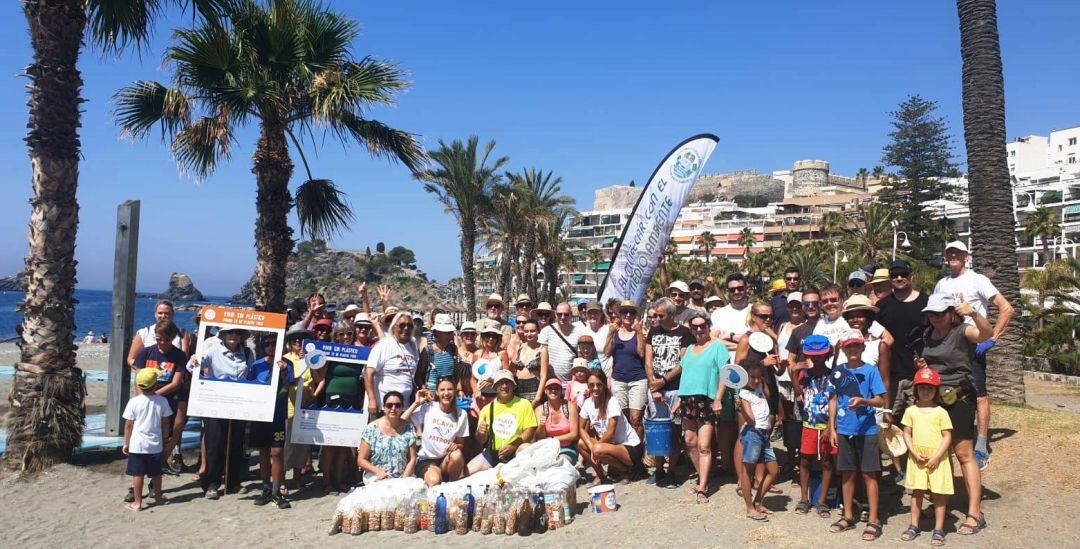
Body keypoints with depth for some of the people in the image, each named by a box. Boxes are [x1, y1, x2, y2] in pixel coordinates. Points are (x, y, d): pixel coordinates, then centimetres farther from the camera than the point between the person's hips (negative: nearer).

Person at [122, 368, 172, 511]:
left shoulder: (134, 402, -11)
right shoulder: (162, 401, -4)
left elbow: (128, 424, -6)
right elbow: (165, 423, 3)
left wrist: (126, 443, 5)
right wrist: (163, 440, 17)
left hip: (137, 445, -3)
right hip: (156, 444, 3)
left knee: (137, 474, 4)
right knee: (156, 473, 16)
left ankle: (137, 503, 8)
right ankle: (158, 497, 28)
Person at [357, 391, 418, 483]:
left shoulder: (408, 428, 7)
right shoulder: (371, 429, 0)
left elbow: (412, 459, 8)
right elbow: (361, 460, 3)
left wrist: (404, 478, -8)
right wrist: (378, 471, -13)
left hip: (402, 478, 2)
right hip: (376, 478, -2)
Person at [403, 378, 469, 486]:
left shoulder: (461, 415, 3)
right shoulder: (427, 408, -4)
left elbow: (461, 445, 8)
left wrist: (456, 446, -15)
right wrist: (416, 403, -12)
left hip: (447, 459, 4)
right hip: (426, 459, -3)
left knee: (456, 455, -32)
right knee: (434, 480, -36)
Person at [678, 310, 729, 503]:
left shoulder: (717, 346, -1)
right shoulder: (689, 349, 18)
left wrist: (718, 399, -13)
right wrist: (680, 398, 16)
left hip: (706, 401, -6)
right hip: (687, 399, 6)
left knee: (704, 446, -8)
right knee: (690, 442, 10)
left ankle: (702, 489, -7)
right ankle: (702, 478, 25)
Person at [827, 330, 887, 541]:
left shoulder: (870, 370, -4)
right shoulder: (838, 371, 6)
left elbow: (881, 400, -6)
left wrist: (862, 400, -25)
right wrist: (832, 428, 7)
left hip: (866, 430, -3)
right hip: (844, 430, 4)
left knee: (869, 474, 1)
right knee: (847, 473, 12)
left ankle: (873, 520, 9)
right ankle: (848, 516, 24)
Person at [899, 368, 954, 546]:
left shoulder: (941, 412, -3)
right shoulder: (911, 411, 4)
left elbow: (947, 437, -4)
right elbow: (907, 434, 4)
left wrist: (936, 457, -13)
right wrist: (915, 454, -8)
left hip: (937, 459, -2)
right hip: (917, 458, 2)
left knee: (939, 494, 3)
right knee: (917, 492, 9)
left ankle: (939, 530, 10)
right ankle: (914, 526, 18)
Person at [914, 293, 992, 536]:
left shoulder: (962, 332, -10)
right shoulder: (929, 335, 11)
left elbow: (987, 334, -31)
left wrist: (974, 313, -47)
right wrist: (922, 367, 4)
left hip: (958, 398, -7)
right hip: (932, 398, 7)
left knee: (964, 454, -8)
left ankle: (975, 514, -5)